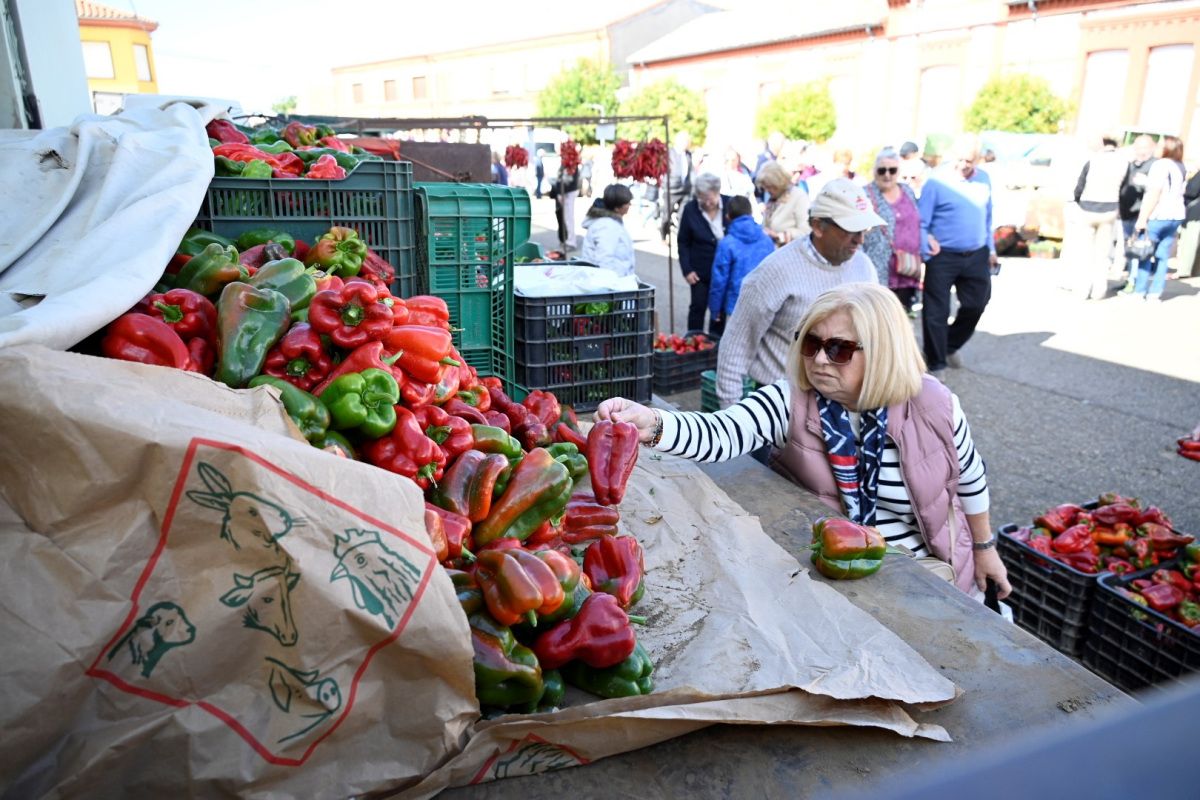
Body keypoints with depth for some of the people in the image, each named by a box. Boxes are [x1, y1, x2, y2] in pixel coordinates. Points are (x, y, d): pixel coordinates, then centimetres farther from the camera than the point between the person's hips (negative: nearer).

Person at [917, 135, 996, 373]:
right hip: (943, 257, -5)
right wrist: (925, 252, -22)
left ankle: (951, 346, 36)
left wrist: (991, 249, 18)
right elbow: (921, 222, -11)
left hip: (977, 256, 6)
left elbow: (987, 217, 18)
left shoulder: (984, 179, 8)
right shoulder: (937, 181, -10)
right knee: (936, 313, 0)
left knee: (976, 305, 13)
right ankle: (936, 365, 13)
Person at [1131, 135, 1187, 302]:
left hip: (1157, 216, -7)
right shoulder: (1181, 167, 15)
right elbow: (1177, 194, 18)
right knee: (1162, 256, 7)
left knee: (1145, 255, 0)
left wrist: (1142, 218, -17)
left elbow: (1154, 194, -17)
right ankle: (1155, 293, 8)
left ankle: (1139, 291, 2)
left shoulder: (1161, 165, -10)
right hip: (1175, 216, 7)